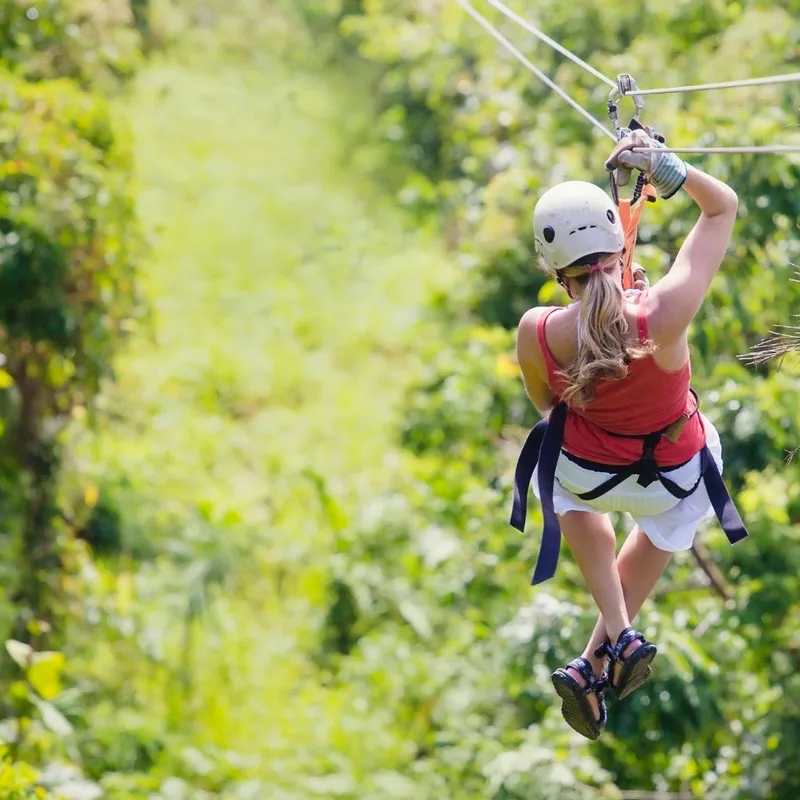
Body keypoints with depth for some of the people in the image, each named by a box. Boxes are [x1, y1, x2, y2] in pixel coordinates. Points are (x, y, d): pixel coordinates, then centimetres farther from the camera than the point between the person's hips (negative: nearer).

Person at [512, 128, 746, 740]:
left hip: (587, 474, 0)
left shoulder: (536, 334, -32)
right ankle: (599, 661, 38)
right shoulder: (664, 315, -37)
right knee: (664, 526, 39)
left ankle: (618, 633, 30)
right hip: (677, 476, 0)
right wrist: (665, 167, -31)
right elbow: (723, 206, -22)